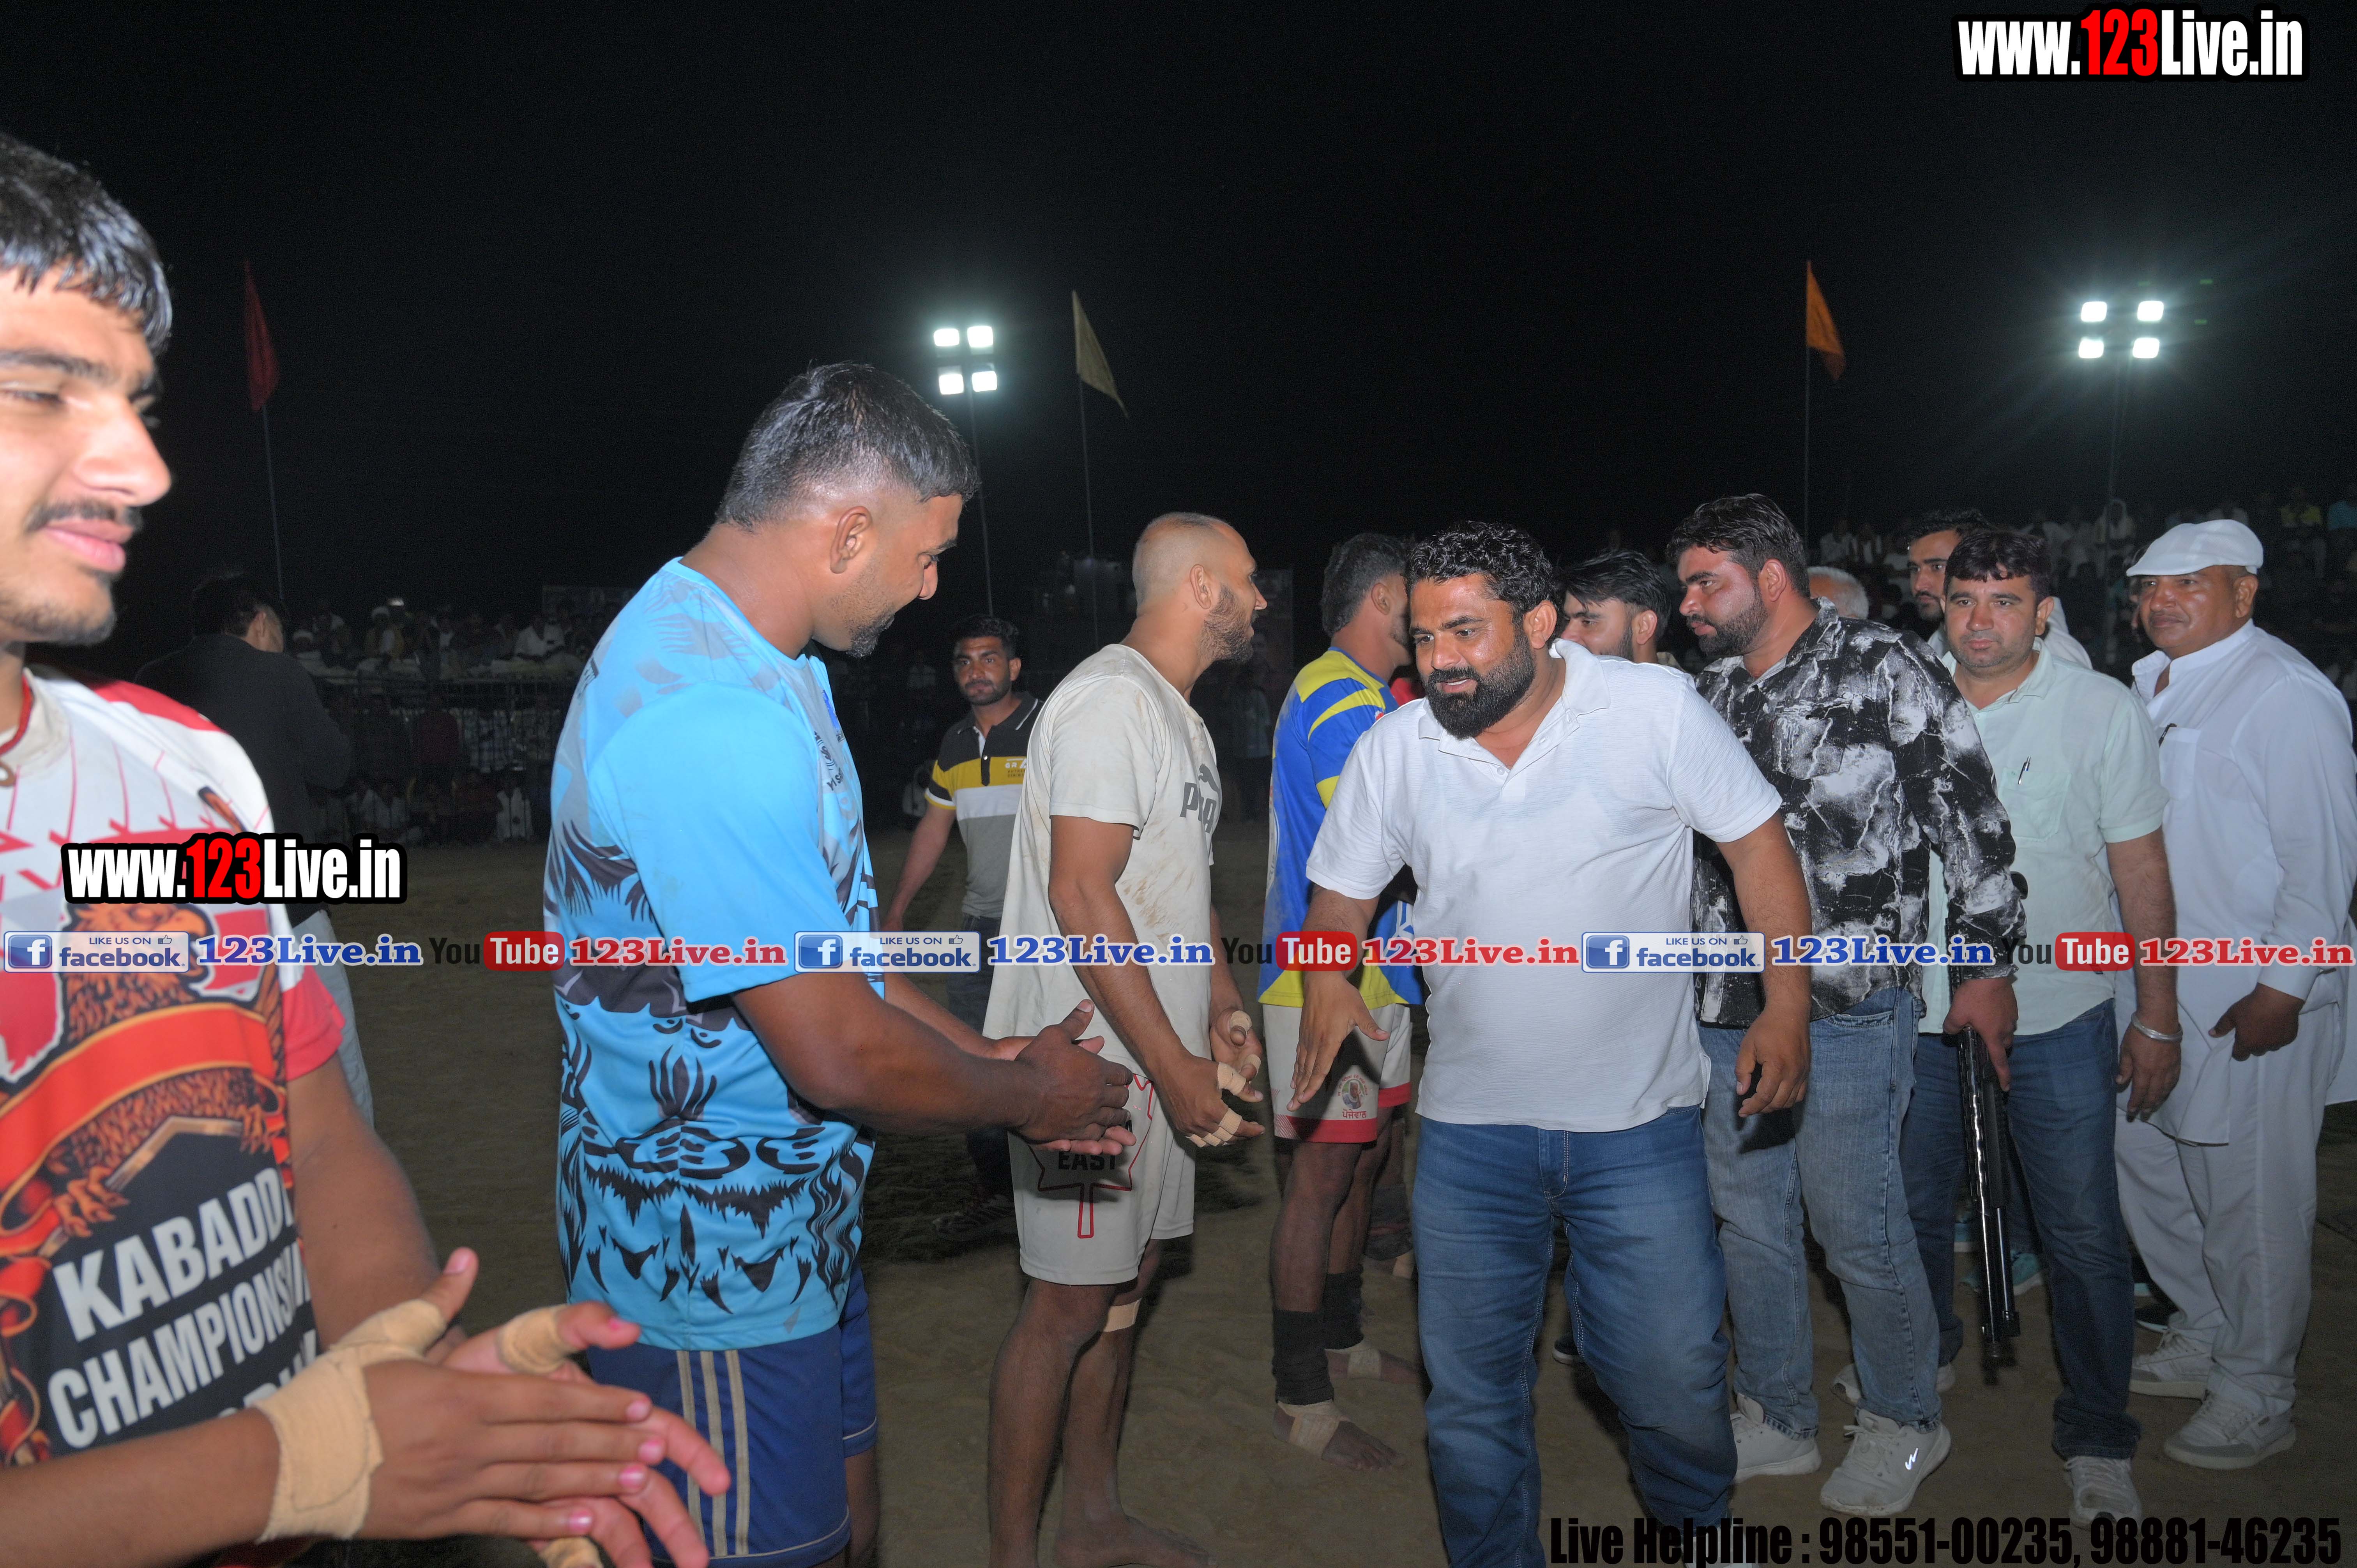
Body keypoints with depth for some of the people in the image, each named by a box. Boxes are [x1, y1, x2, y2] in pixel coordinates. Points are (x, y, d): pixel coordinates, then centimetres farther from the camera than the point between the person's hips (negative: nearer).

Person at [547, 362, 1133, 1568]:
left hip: (789, 1220, 10)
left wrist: (987, 1058, 8)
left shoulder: (740, 654, 6)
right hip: (715, 1261, -10)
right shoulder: (713, 722, -30)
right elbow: (840, 1056, -28)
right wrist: (1024, 1094, -10)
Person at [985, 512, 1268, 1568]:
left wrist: (1220, 997, 15)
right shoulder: (1110, 699, -17)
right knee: (1066, 1307, -1)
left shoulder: (1178, 714, 17)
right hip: (1093, 1056, -10)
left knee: (1125, 1286, 16)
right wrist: (1173, 1065, -22)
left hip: (1158, 1054, 10)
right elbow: (1081, 896, -23)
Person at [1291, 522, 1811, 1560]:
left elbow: (1757, 841, -2)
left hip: (1639, 1123, -2)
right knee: (1470, 1393, 12)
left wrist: (1789, 1004, -7)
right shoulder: (1391, 749, -1)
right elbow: (1343, 889, 10)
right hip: (1470, 1131, 2)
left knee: (1673, 1379, 10)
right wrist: (1327, 982, -9)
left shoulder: (1656, 708, -9)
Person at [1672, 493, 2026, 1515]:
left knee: (1856, 1228, 3)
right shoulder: (1710, 694, 11)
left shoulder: (1886, 672, -7)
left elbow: (1970, 818, -5)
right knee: (1748, 1221, 14)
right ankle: (1776, 1420, 32)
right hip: (1729, 1009, 6)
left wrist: (1988, 963, -5)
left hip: (1847, 1011, -6)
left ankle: (1904, 1423, 28)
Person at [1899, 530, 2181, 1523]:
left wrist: (2158, 1020, -3)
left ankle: (2097, 1441, 24)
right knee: (1912, 1208, 16)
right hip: (1923, 1011, 3)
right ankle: (1924, 1353, 43)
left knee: (2084, 1238, 4)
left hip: (2059, 1022, -2)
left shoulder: (2103, 710, -7)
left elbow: (2142, 871, -3)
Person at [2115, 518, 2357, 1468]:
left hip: (2255, 1003, -8)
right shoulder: (2150, 685, 11)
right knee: (2147, 1165, 17)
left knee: (2251, 1205, 4)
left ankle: (2255, 1397, 21)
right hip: (2154, 988, 8)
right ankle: (2203, 1343, 37)